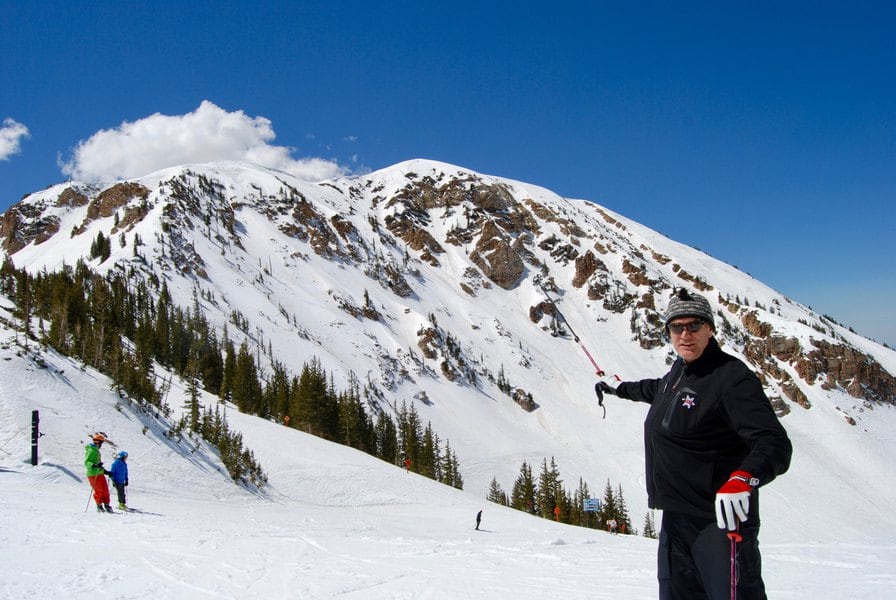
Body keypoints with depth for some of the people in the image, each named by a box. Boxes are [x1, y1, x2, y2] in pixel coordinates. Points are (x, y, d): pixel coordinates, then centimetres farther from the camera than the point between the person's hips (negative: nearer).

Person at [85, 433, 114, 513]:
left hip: (100, 473, 9)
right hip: (93, 474, -9)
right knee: (98, 491, -5)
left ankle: (106, 506, 13)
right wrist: (95, 465, -37)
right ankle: (99, 506, 7)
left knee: (105, 490, 6)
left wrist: (105, 471, 26)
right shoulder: (91, 450, -12)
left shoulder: (96, 450, 18)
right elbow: (87, 462, -21)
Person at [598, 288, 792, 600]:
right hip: (675, 516, 9)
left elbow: (775, 444, -25)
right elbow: (659, 389, 35)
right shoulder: (679, 370, 10)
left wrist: (743, 479, -43)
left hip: (720, 518, -9)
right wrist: (620, 389, 51)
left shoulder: (731, 376, -16)